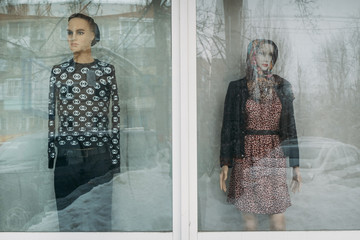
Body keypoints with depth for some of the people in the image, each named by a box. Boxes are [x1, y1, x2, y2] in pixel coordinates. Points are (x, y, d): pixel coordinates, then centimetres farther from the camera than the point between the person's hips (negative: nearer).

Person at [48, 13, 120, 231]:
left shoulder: (107, 70, 3)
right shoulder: (58, 71, 5)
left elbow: (115, 116, 4)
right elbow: (51, 117, 7)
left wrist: (116, 159, 1)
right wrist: (49, 159, 4)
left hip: (100, 154, 0)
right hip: (67, 155, 1)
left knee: (101, 216, 7)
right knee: (67, 215, 9)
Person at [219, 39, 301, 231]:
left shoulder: (282, 87, 9)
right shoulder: (237, 88, 3)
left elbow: (290, 127, 11)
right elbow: (228, 127, 3)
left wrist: (295, 165, 8)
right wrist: (225, 163, -2)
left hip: (274, 157, 1)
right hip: (246, 157, -1)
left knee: (278, 219, -1)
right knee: (249, 218, 4)